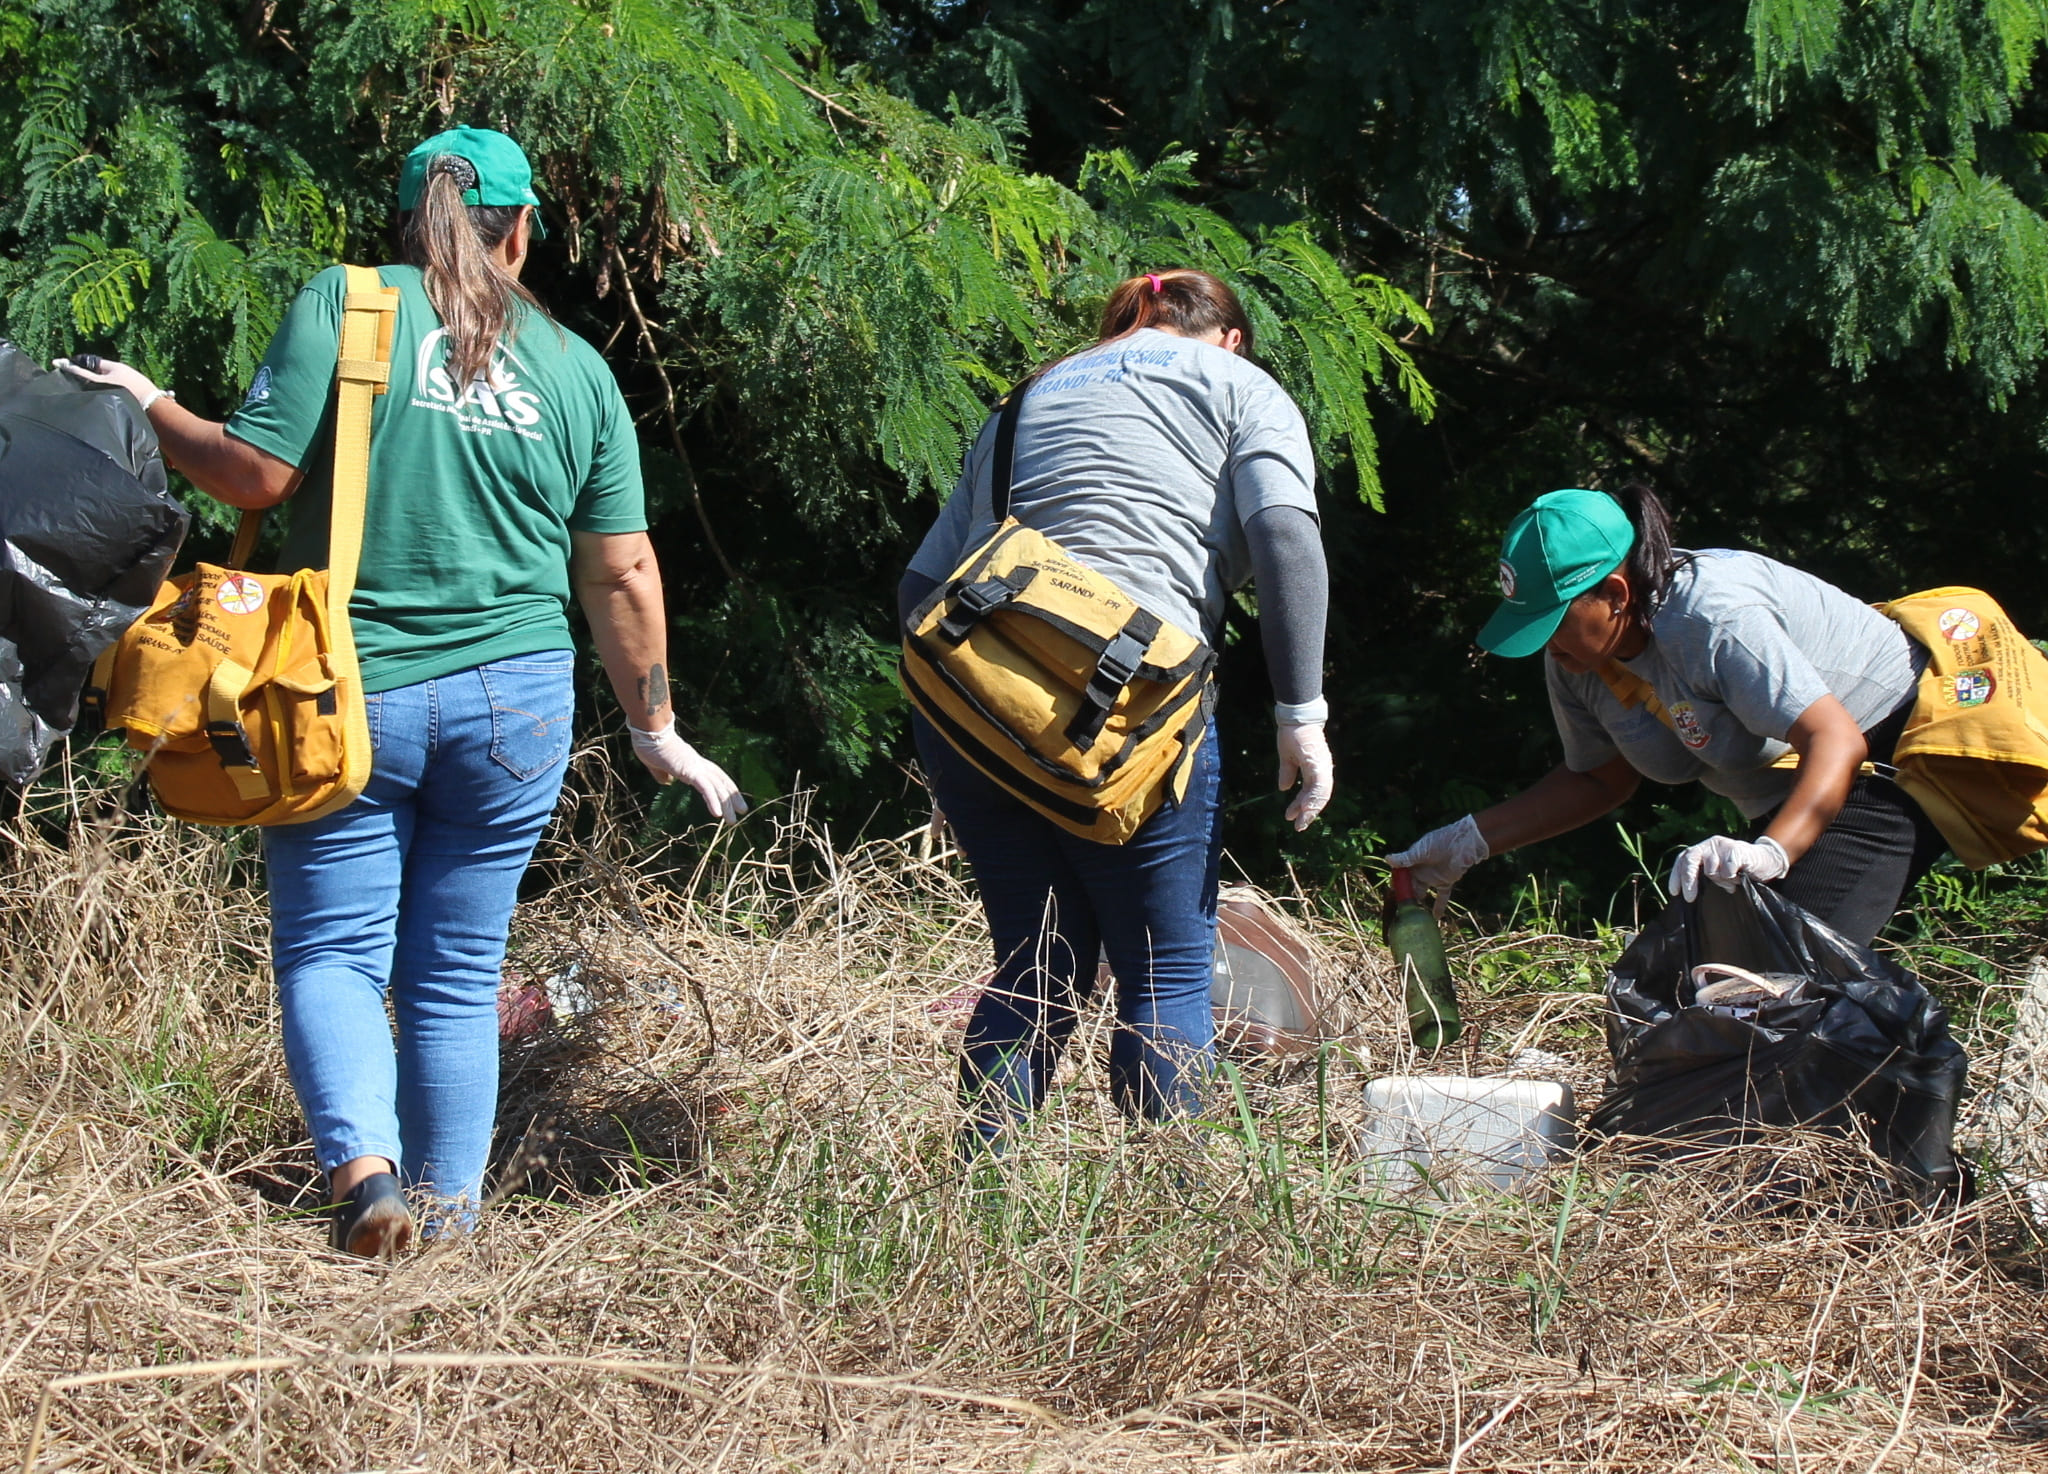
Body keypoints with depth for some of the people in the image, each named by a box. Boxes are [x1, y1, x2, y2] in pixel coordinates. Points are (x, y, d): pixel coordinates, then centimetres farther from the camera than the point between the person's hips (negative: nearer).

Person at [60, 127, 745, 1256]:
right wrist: (654, 726, 18)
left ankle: (361, 1162, -16)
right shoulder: (576, 369, 7)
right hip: (515, 700, 3)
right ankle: (448, 1204, 13)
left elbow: (254, 472, -8)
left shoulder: (342, 305, -3)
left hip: (352, 695, -2)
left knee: (330, 950, 5)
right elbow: (622, 576, 8)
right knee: (459, 968, 12)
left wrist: (150, 408, 10)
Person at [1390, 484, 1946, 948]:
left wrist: (1770, 853, -53)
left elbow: (1836, 742, -37)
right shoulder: (1576, 658, -5)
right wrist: (1470, 841, 2)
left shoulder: (1714, 617, -31)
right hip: (1785, 809, 9)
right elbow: (1598, 780, 12)